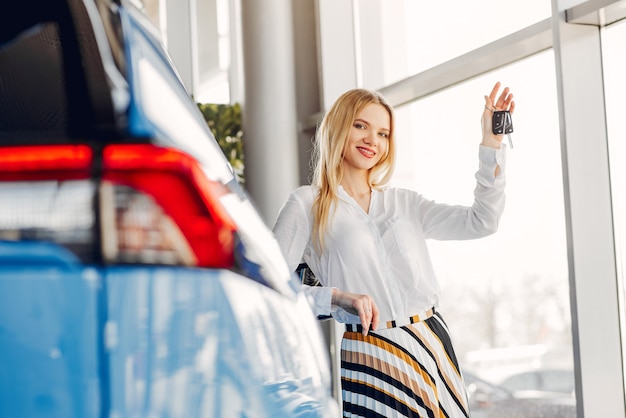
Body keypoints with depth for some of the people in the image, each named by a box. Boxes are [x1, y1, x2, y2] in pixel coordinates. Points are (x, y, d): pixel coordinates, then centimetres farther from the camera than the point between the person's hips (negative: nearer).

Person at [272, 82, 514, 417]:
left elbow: (481, 222, 7)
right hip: (370, 356, -4)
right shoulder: (306, 205, 1)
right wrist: (335, 297, -21)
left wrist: (491, 142, 4)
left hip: (433, 345, 5)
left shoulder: (403, 203, 15)